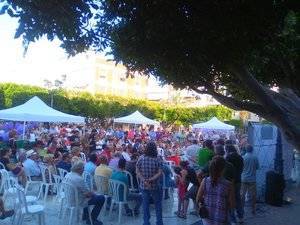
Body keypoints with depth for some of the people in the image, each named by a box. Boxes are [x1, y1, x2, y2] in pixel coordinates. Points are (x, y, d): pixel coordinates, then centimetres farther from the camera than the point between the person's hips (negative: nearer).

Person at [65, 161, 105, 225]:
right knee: (101, 198, 1)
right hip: (79, 202, -9)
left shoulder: (67, 175, -3)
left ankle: (85, 216, 42)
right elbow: (87, 193, -24)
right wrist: (93, 194, -2)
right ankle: (93, 220, 14)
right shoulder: (79, 179, -31)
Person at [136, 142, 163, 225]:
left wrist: (145, 180, -15)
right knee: (158, 204, 17)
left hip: (143, 186, 2)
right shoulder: (157, 160, -14)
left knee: (145, 205, 15)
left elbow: (137, 172, -9)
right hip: (155, 186, -1)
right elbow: (160, 173, -19)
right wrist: (151, 180, -19)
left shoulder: (141, 159, -8)